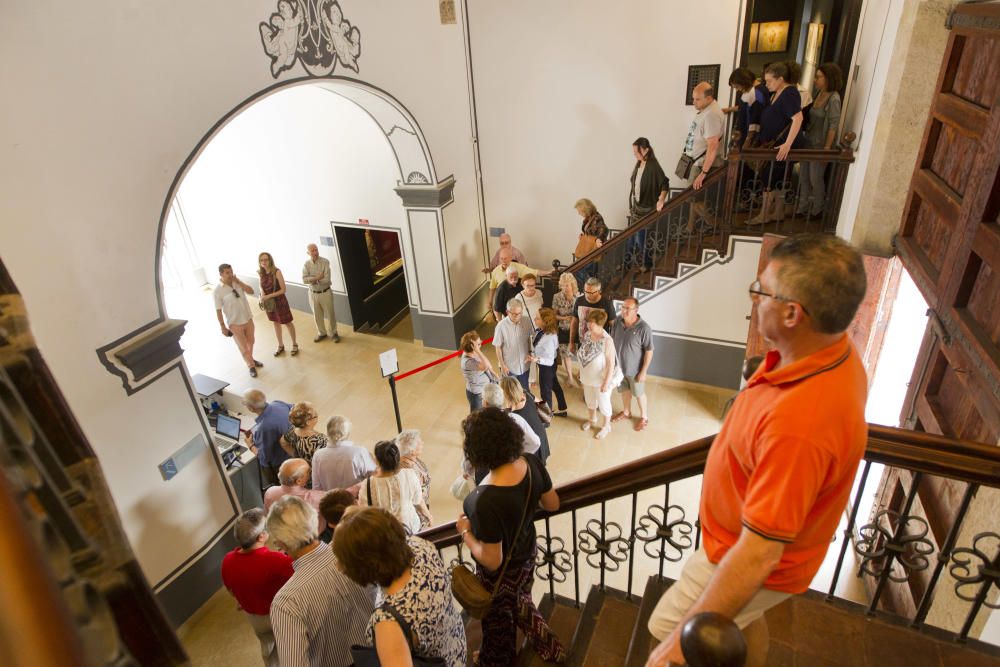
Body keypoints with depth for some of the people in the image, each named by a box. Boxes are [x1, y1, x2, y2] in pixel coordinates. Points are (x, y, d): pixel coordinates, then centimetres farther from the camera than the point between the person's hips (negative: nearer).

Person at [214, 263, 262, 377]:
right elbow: (218, 310, -15)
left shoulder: (237, 282, -4)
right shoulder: (217, 291, -19)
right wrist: (223, 327, -12)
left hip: (248, 319, 5)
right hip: (235, 324, -5)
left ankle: (251, 360, 47)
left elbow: (251, 291, -10)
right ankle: (251, 366, 29)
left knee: (250, 342, 23)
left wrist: (238, 282, -20)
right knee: (243, 347, 9)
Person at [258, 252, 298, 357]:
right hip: (268, 302, 5)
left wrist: (269, 296, -24)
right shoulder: (260, 273, -6)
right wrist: (262, 294, -10)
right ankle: (280, 346, 37)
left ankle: (294, 344, 30)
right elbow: (261, 286, 11)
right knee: (276, 323, 20)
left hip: (279, 301, -5)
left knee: (287, 323, 11)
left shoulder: (276, 272, -21)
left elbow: (283, 289, -19)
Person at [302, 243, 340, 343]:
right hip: (313, 293, 3)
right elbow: (304, 279, -15)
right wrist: (317, 277, -23)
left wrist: (313, 280, -14)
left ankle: (334, 333, 26)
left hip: (325, 292, -3)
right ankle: (321, 333, 33)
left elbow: (326, 279, -21)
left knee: (330, 314, 8)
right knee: (317, 315, 15)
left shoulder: (325, 262, -15)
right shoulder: (306, 264, -5)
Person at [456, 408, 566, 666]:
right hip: (526, 554, 6)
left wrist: (465, 532, -15)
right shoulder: (531, 463, -23)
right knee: (520, 603, 36)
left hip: (501, 573, -5)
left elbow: (492, 561, -29)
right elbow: (552, 504, -5)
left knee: (498, 620, 27)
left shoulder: (485, 500, -42)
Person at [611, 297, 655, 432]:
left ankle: (644, 417, 40)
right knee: (624, 390, 25)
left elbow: (649, 351, -19)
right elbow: (612, 341, 3)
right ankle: (626, 412, 49)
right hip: (619, 365, 5)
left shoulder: (644, 328, -27)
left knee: (639, 393, 17)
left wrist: (643, 371, -16)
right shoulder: (617, 322, -12)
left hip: (634, 369, -4)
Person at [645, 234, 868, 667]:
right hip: (747, 536, 8)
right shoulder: (832, 351, -13)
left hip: (748, 561, -8)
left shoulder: (799, 423, -43)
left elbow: (759, 552, -37)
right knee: (742, 621, 32)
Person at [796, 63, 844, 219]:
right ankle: (803, 207, 25)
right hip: (808, 141, 7)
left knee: (815, 178, 4)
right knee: (803, 176, 12)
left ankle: (817, 210, 21)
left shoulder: (834, 99, -17)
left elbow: (833, 125, -17)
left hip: (820, 145, -7)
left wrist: (827, 148, -18)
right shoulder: (819, 93, 4)